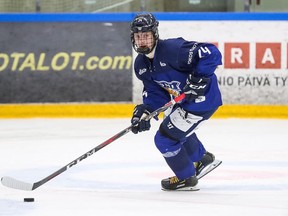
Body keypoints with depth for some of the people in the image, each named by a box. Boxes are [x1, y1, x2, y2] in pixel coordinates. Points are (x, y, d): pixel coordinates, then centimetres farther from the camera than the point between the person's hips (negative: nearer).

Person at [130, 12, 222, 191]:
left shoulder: (173, 49, -28)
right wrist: (144, 111, -17)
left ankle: (186, 178, 13)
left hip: (202, 98, -10)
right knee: (177, 129, 33)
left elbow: (211, 53, -31)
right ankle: (202, 158, 58)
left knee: (165, 139, -8)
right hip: (181, 99, 10)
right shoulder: (141, 64, -1)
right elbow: (154, 93, 1)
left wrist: (197, 80, -33)